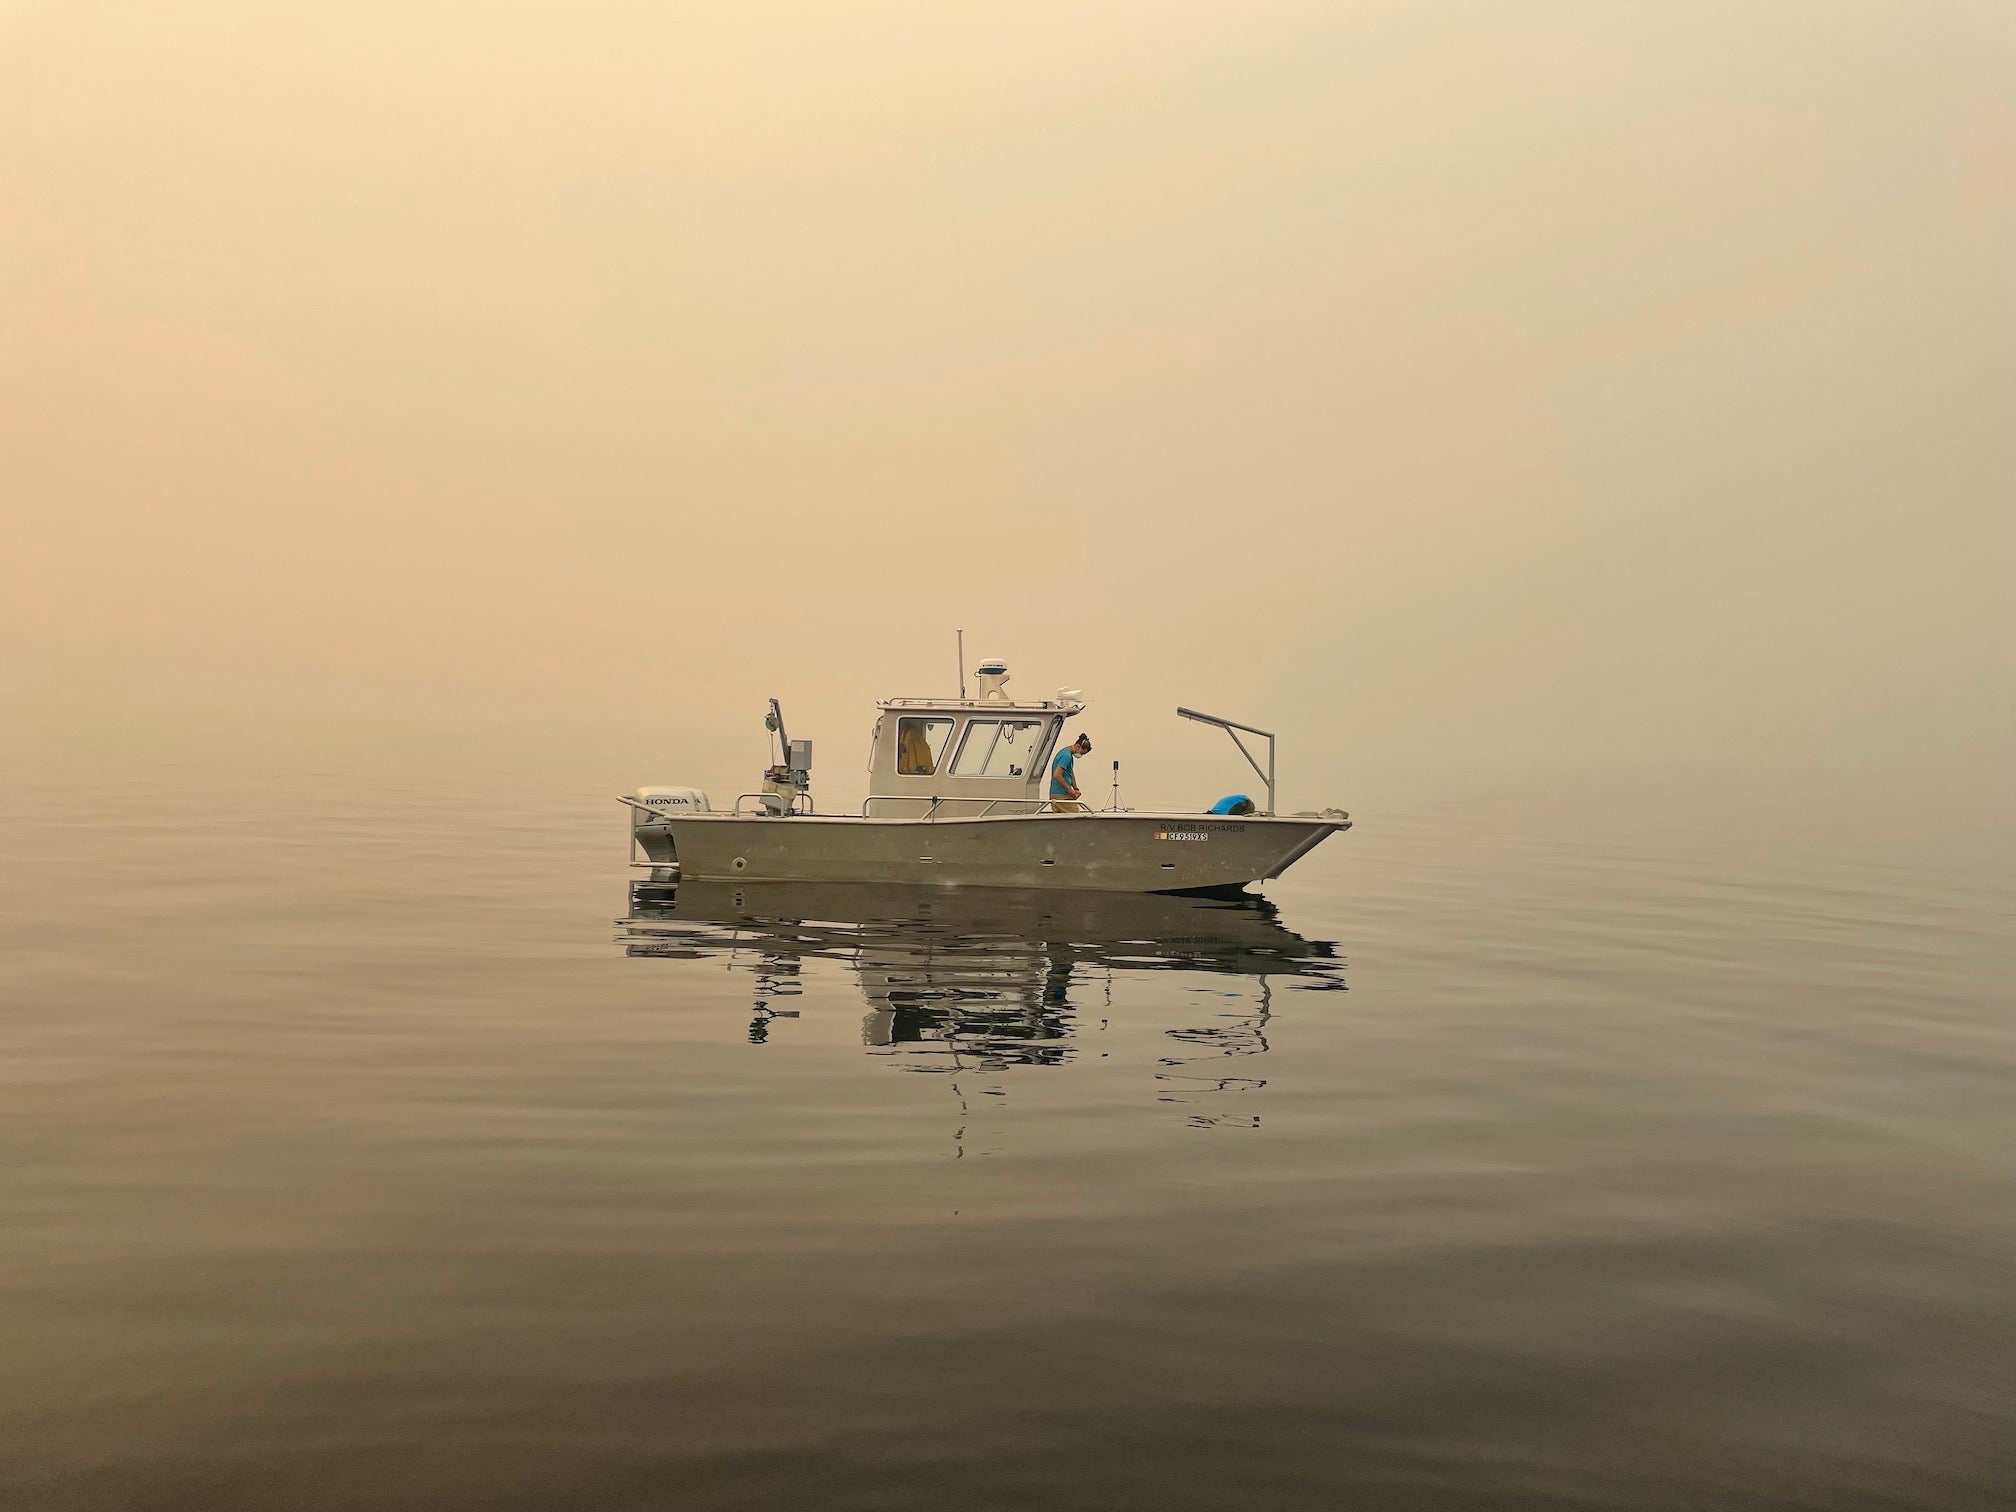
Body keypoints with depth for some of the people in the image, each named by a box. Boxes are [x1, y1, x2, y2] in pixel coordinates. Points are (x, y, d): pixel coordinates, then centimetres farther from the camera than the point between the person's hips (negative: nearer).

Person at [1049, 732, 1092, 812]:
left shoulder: (1069, 755, 17)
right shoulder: (1066, 756, -16)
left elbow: (1071, 774, 27)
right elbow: (1056, 775, -25)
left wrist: (1075, 789, 13)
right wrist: (1069, 789, -17)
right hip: (1061, 796, -10)